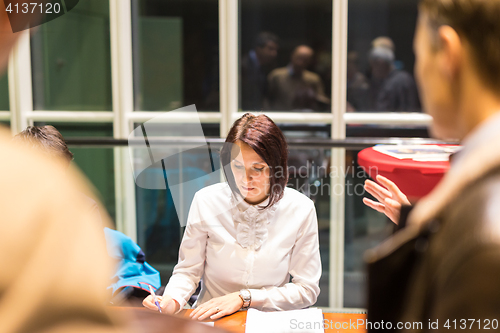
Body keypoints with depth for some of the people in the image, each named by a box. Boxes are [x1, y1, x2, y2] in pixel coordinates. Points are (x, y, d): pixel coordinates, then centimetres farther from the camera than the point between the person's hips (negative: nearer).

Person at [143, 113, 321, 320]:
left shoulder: (300, 209, -8)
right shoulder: (206, 201, -6)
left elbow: (307, 290, -3)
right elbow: (188, 270, 3)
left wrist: (244, 298, -11)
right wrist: (172, 300, -18)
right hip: (210, 320, -1)